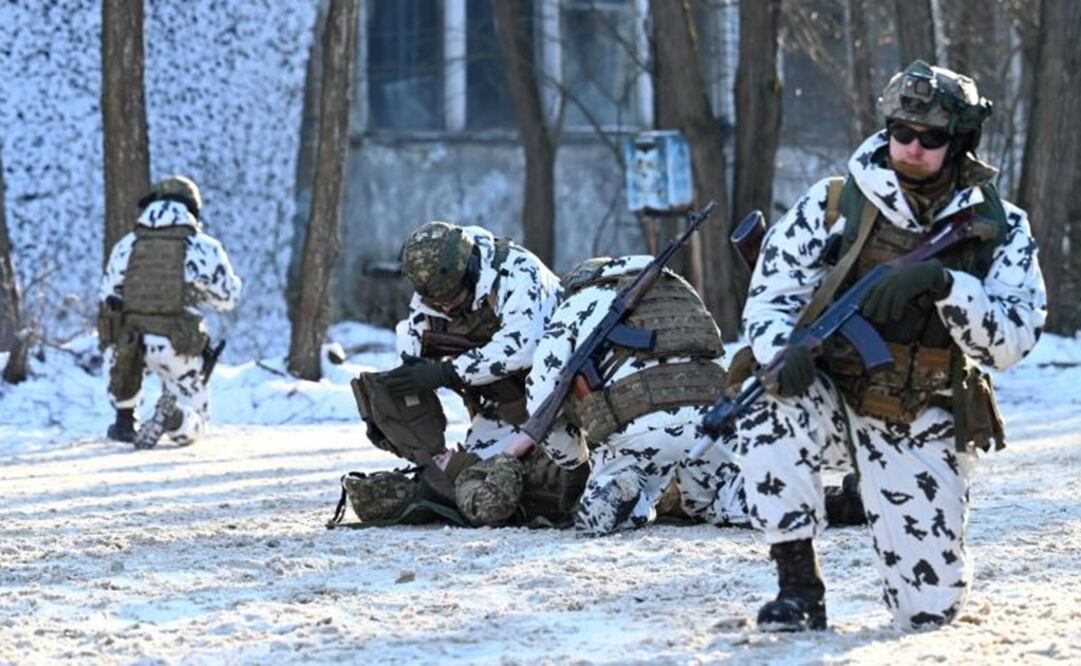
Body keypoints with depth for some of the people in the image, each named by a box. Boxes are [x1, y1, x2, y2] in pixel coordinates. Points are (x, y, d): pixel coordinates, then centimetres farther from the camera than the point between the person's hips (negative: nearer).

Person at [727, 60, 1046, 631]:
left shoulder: (997, 229, -4)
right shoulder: (833, 205, -5)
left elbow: (1012, 339, -15)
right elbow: (770, 298, -4)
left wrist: (942, 284, -31)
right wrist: (784, 351, -27)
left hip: (921, 430, 1)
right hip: (833, 398, -1)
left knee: (930, 609, -3)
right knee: (773, 416, -37)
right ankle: (798, 587, -20)